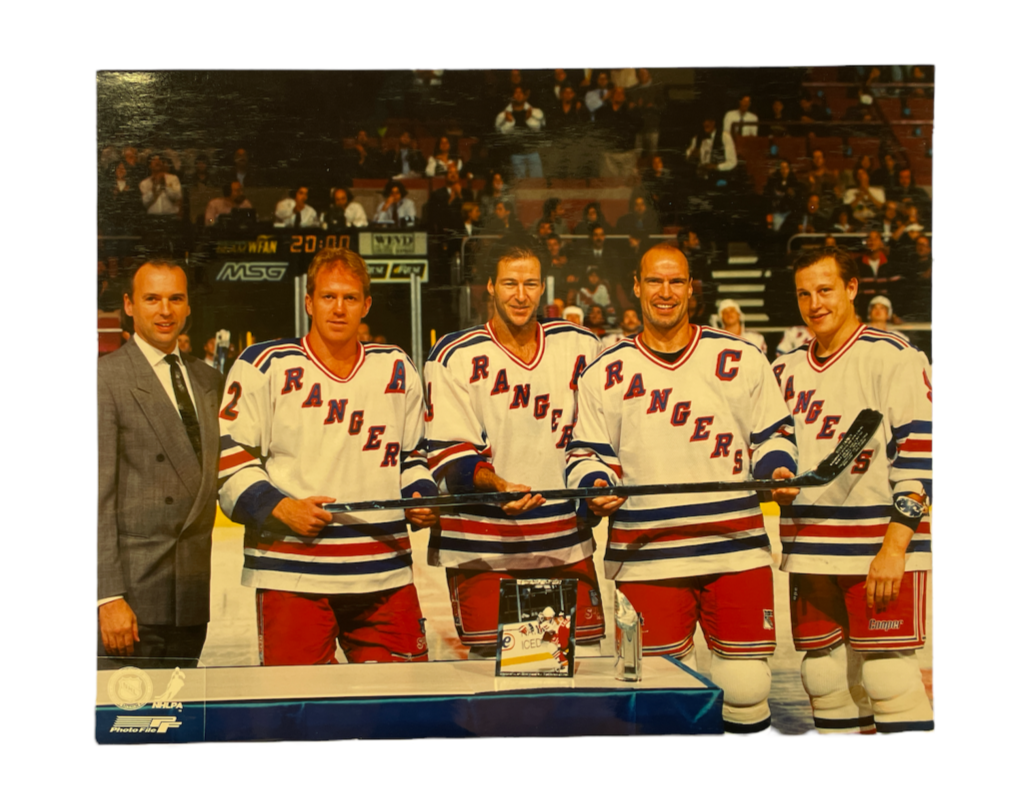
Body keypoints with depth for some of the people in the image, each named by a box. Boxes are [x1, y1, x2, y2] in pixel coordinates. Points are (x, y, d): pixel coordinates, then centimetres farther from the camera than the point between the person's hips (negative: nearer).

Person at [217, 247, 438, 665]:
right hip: (292, 576, -3)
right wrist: (280, 507, -14)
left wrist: (421, 498, 4)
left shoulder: (398, 371, 13)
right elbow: (228, 458, -2)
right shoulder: (263, 367, 0)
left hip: (385, 573, 4)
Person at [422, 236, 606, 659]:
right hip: (483, 549, -3)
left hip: (566, 545, 3)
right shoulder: (456, 357, -3)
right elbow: (448, 453, -9)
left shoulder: (581, 347, 8)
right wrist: (496, 484, -25)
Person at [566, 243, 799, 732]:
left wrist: (777, 470, -7)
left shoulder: (741, 360, 8)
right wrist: (595, 486, -9)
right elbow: (587, 453, 11)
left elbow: (772, 434, 13)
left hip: (736, 550, 0)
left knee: (745, 691, 1)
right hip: (645, 558, 0)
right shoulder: (605, 374, 9)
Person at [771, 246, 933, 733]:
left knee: (888, 680, -8)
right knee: (825, 677, 9)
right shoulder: (787, 371, 14)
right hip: (808, 553, 6)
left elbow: (918, 455, -11)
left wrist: (894, 546, -17)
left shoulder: (892, 358, -5)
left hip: (880, 551, -6)